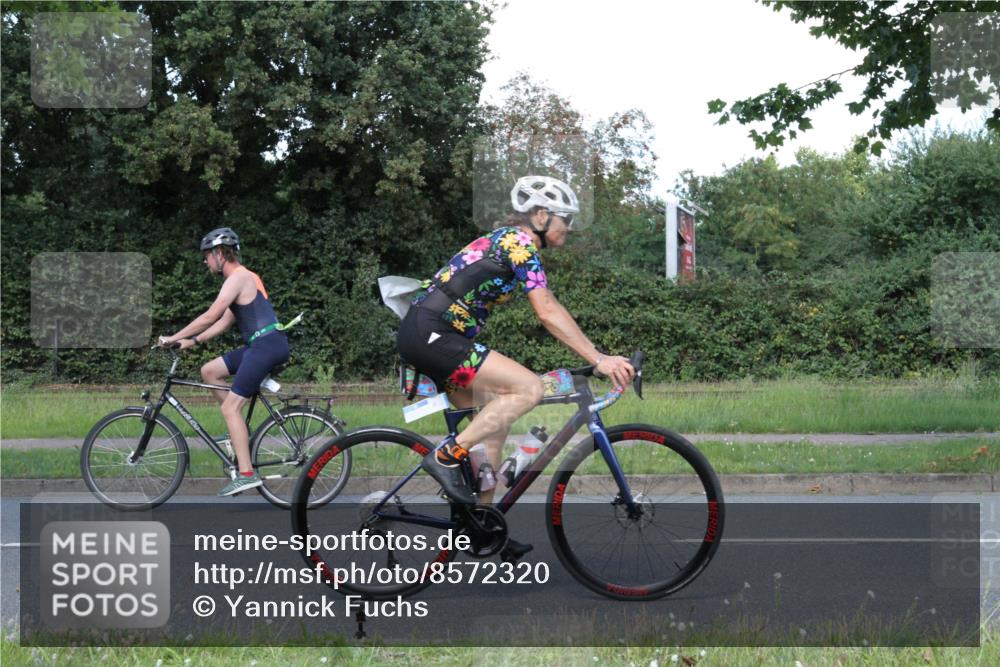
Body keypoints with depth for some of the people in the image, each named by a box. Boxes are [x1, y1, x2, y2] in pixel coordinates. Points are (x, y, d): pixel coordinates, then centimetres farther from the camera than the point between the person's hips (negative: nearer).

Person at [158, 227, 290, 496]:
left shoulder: (238, 278, -10)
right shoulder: (243, 278, 22)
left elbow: (210, 316, -15)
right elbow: (224, 321, 23)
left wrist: (174, 338, -9)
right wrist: (193, 341, 16)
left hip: (267, 344, -10)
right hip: (261, 344, 10)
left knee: (230, 407, -9)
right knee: (209, 371, 13)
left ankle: (246, 474, -12)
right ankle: (241, 431, 15)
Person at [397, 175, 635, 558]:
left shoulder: (507, 240, 22)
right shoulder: (519, 241, -8)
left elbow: (549, 314, 26)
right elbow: (548, 313, -16)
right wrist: (598, 360, -17)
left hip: (425, 336, 10)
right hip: (430, 334, -10)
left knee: (494, 424, 13)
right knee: (529, 388, -18)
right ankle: (447, 456, -13)